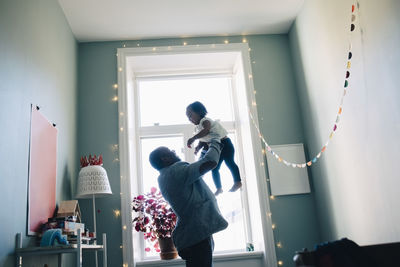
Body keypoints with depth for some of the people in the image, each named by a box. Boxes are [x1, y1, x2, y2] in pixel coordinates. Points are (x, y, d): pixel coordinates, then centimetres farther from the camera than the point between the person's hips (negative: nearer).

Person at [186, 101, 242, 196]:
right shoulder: (197, 128, 8)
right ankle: (219, 188, 14)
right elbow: (202, 141, 7)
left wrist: (193, 138, -45)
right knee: (214, 168, 7)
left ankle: (237, 182, 14)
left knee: (229, 162, -2)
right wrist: (198, 147, -14)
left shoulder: (205, 120, -18)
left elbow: (206, 130, -39)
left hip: (224, 144, -9)